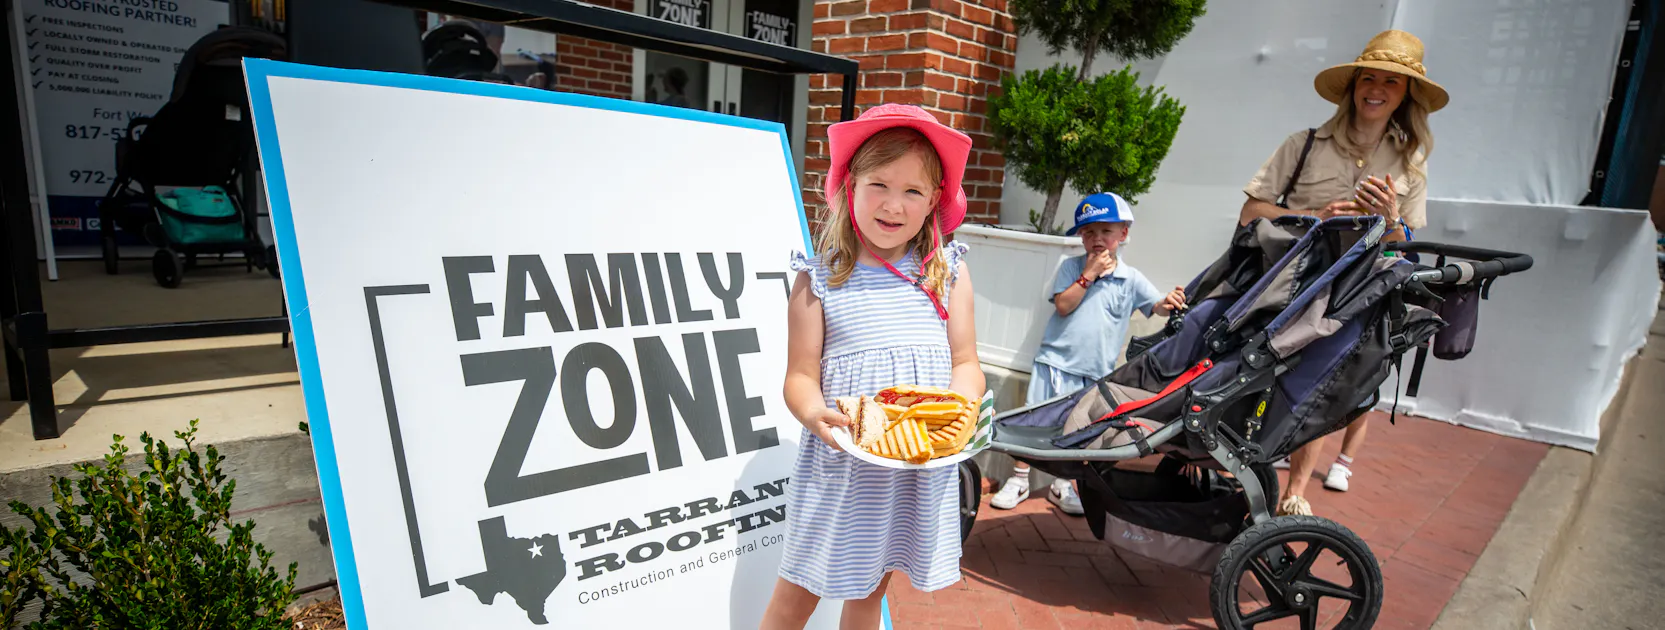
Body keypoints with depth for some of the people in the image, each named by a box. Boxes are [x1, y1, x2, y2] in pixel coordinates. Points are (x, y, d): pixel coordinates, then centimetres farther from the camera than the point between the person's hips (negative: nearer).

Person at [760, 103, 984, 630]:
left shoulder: (948, 271, 3)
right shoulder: (819, 277, -4)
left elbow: (966, 362, 4)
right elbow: (801, 373, -5)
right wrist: (814, 413, -26)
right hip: (840, 462, -2)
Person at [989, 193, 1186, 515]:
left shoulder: (1131, 278, 3)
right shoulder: (1071, 267, -1)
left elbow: (1157, 305, -3)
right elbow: (1063, 305, -11)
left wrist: (1171, 303, -25)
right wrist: (1089, 275, -16)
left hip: (1096, 371, 2)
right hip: (1056, 361, -1)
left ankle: (1061, 486, 27)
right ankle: (1018, 480, 17)